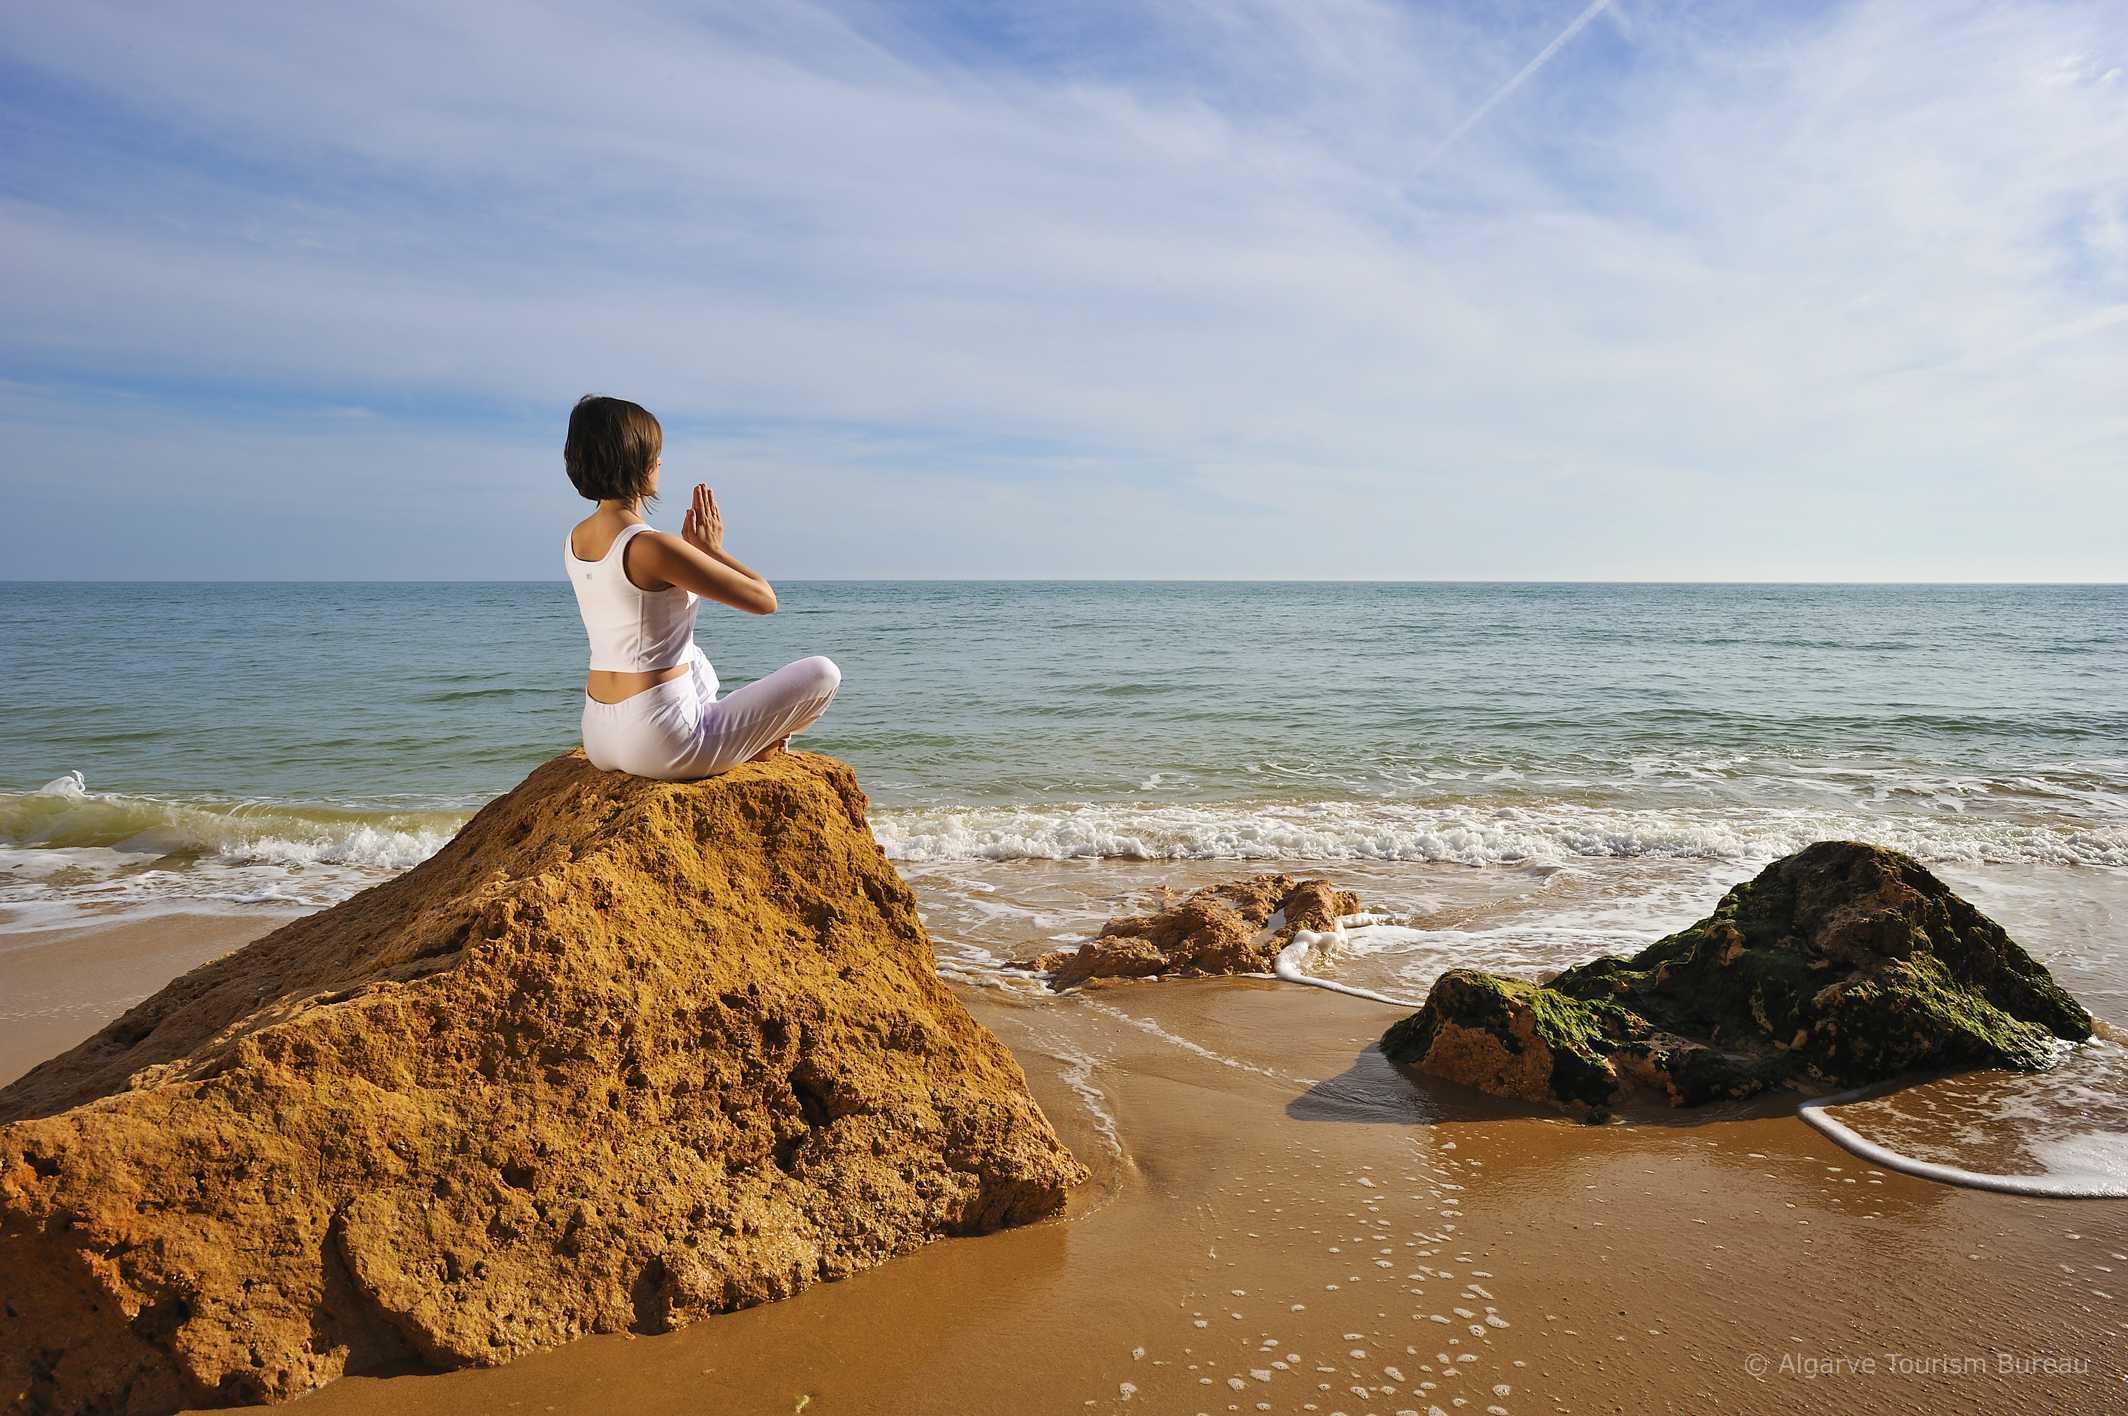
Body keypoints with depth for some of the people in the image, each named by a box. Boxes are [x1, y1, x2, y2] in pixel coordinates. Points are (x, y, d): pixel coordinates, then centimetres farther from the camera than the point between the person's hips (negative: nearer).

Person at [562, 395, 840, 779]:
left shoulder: (575, 541, 6)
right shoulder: (651, 546, -21)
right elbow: (764, 599, -13)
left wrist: (690, 549, 16)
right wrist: (713, 548, 2)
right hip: (659, 746, -9)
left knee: (697, 664, 43)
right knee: (823, 673, 3)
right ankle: (753, 750, 24)